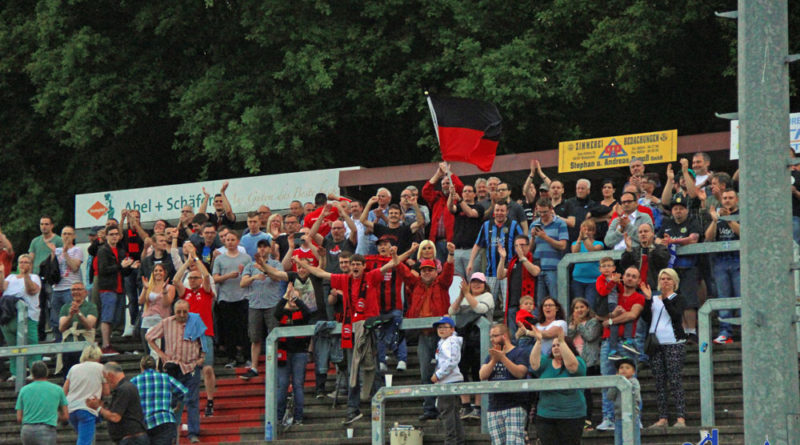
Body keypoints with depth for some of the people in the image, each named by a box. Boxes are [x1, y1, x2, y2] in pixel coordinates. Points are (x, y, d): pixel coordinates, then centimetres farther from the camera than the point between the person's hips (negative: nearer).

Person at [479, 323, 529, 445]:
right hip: (494, 409, 6)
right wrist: (493, 360, -9)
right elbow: (483, 376, 6)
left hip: (514, 406, -6)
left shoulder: (519, 353, 2)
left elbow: (520, 373, -15)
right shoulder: (491, 355, 20)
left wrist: (502, 358, -19)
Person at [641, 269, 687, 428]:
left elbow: (676, 315, -13)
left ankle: (681, 418, -15)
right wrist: (648, 299, -4)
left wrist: (665, 298, -17)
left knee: (675, 381, -12)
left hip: (674, 343, -5)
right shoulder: (653, 299, 17)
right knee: (659, 382, 2)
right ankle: (663, 418, 3)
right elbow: (647, 318, 4)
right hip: (656, 344, 5)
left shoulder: (678, 298, 6)